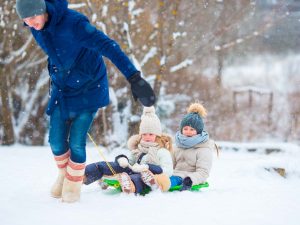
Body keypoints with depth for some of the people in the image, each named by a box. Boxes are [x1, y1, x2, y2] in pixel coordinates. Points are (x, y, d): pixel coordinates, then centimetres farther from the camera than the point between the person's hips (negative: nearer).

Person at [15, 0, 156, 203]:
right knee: (56, 141, 4)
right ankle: (64, 175, 36)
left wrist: (134, 78, -46)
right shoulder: (35, 27, -9)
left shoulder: (74, 23, -31)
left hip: (88, 89, -6)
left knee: (76, 142, -8)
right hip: (61, 89, 6)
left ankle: (73, 185, 20)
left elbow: (108, 47, -38)